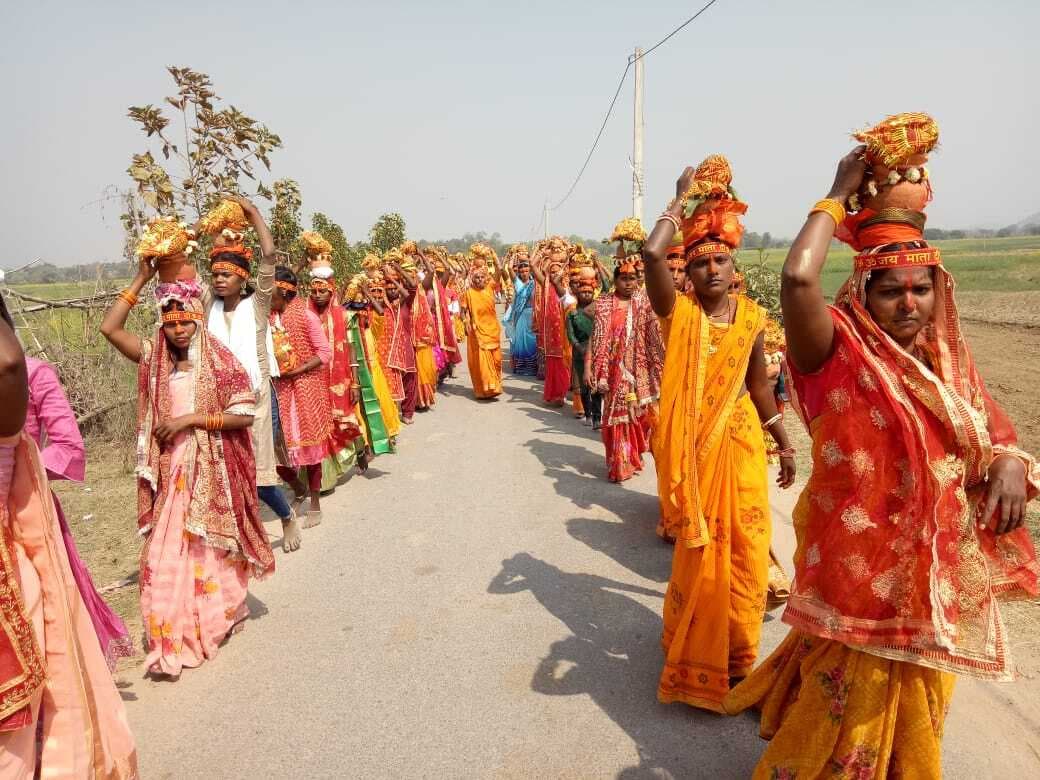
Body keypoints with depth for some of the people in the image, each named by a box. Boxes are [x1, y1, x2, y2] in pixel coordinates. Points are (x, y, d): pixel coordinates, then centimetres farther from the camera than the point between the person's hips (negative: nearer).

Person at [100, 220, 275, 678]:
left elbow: (245, 414, -13)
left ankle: (218, 616, 34)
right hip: (170, 472, 3)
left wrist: (191, 419, -19)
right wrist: (141, 280, -7)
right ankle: (171, 640, 15)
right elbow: (109, 328, -8)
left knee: (212, 548, 13)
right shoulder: (153, 360, 2)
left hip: (212, 471, -2)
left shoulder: (220, 363, -9)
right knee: (167, 553, 3)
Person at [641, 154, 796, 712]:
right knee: (700, 552, 6)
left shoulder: (750, 316, 4)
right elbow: (651, 253, -27)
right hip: (694, 445, -4)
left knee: (747, 552, 9)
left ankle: (737, 651, 33)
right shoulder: (676, 310, -8)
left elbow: (758, 382, 14)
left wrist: (783, 441, 17)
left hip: (741, 442, 4)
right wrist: (682, 200, -11)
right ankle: (697, 656, 29)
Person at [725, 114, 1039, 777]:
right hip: (862, 563, -6)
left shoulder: (947, 357, 2)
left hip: (939, 564, 7)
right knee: (848, 706, 12)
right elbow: (798, 280, -36)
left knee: (916, 711, 26)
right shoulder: (841, 353, -18)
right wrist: (839, 196, -23)